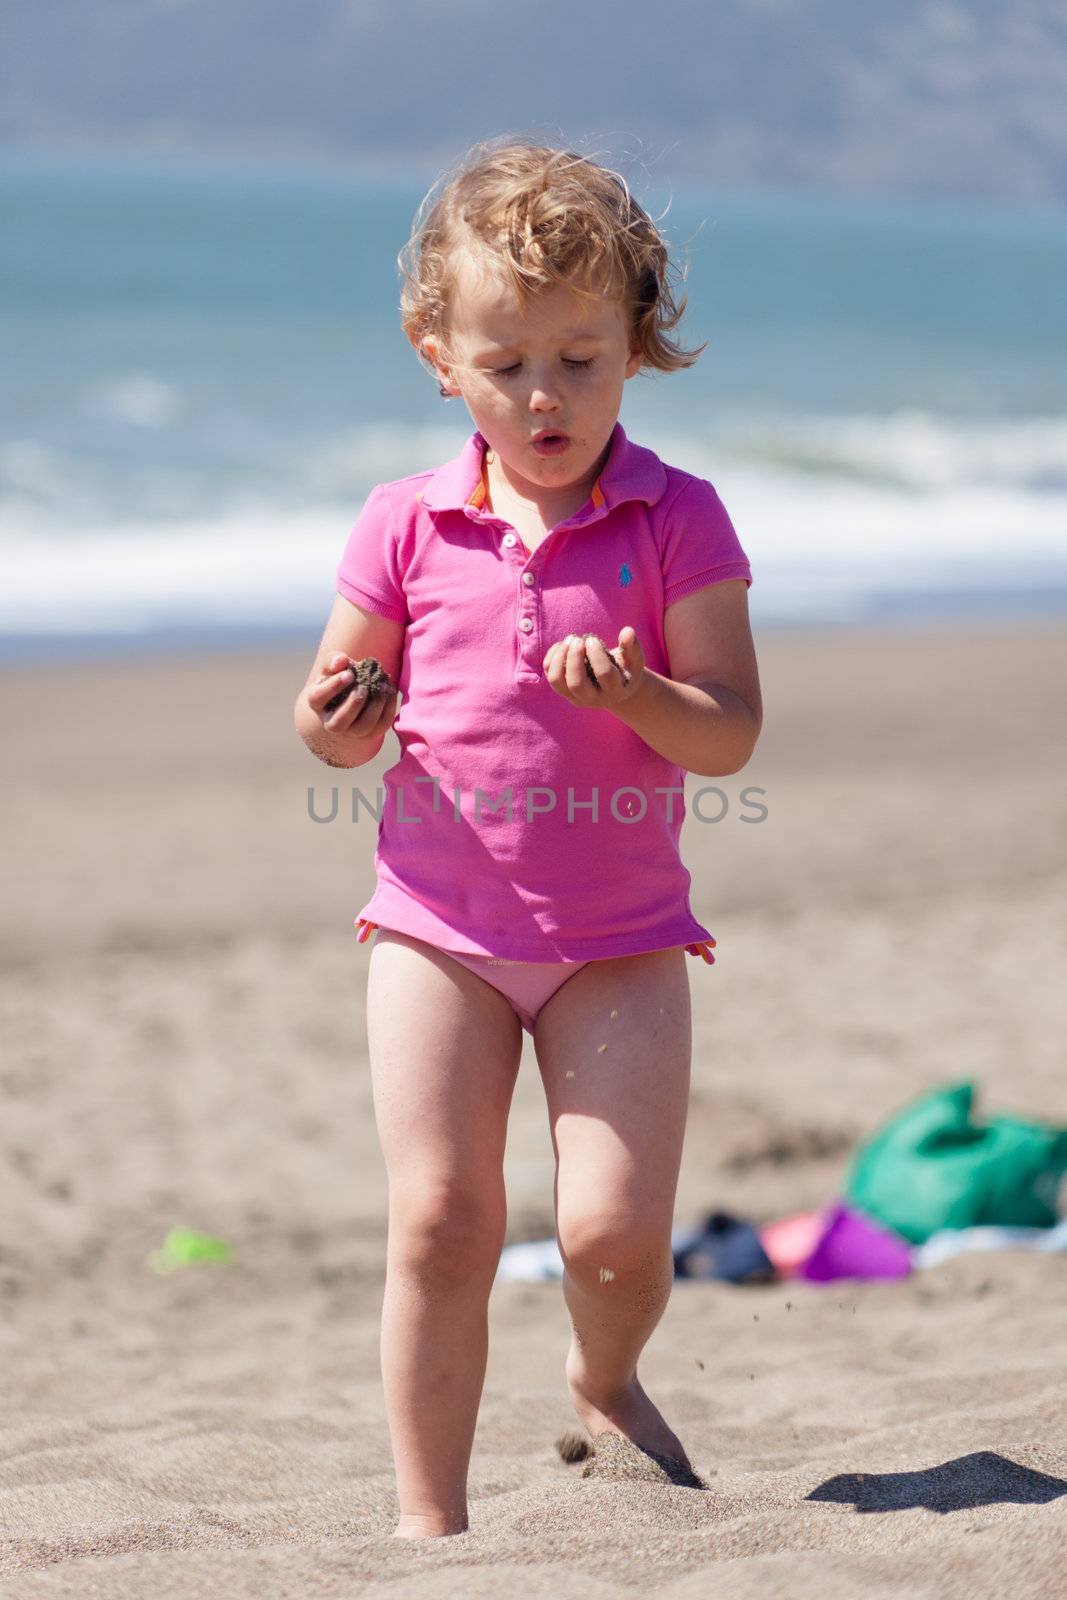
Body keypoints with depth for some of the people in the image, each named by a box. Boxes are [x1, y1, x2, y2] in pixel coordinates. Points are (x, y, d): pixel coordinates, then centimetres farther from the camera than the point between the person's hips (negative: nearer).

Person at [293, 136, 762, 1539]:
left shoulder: (677, 520, -3)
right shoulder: (410, 526, 2)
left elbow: (729, 735, -8)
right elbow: (342, 715, 8)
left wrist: (634, 690, -27)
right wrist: (335, 723, -15)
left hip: (620, 943, -1)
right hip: (438, 931, 1)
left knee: (616, 1230, -8)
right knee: (439, 1221, -4)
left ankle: (604, 1381, 28)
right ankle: (429, 1514, 9)